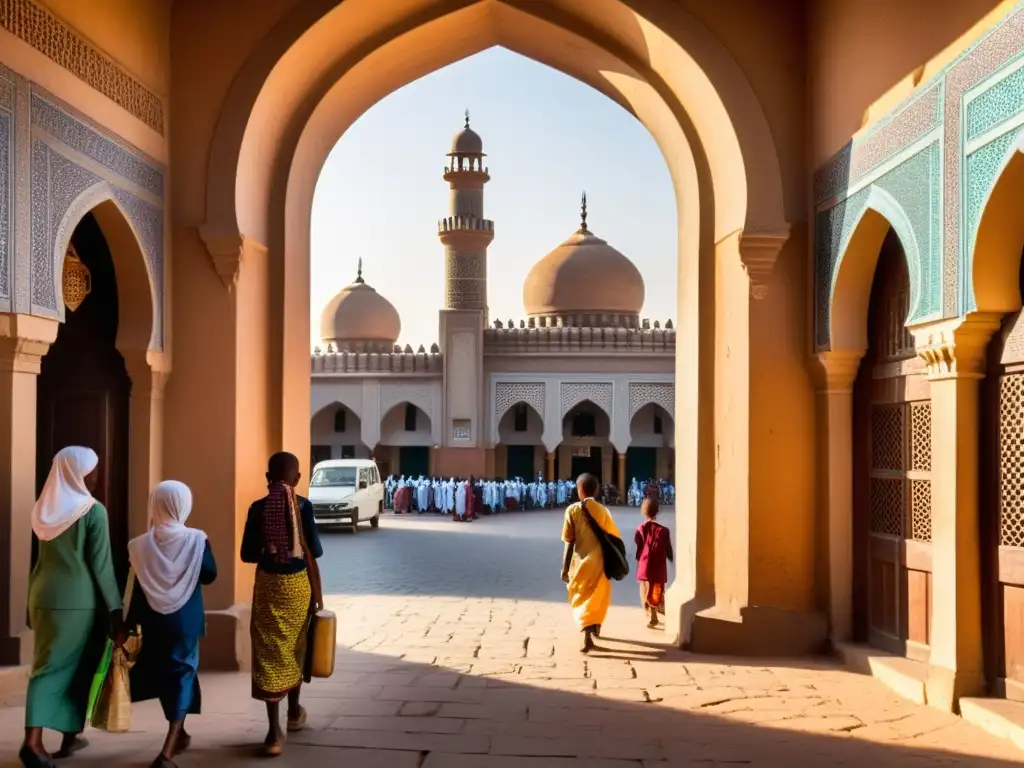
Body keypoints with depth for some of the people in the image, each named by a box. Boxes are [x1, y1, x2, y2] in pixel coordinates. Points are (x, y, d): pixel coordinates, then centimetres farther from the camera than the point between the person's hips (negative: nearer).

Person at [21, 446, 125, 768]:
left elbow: (43, 558, 15)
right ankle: (70, 735, 18)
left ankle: (33, 739, -2)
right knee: (78, 667, 9)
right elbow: (101, 566, -10)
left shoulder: (45, 508, 8)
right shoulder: (93, 510, -10)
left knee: (47, 665, 8)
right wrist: (116, 611, -6)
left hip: (45, 596, 5)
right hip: (80, 599, -5)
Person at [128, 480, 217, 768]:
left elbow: (137, 587, -2)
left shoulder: (141, 544, -7)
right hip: (185, 619, -2)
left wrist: (132, 624, 6)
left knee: (162, 675, 20)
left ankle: (179, 734, 37)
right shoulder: (196, 540, -12)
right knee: (181, 675, 3)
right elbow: (209, 575, -4)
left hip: (152, 619, 2)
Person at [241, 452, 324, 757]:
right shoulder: (303, 505, -8)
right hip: (297, 584, 1)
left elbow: (247, 554, -5)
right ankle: (294, 712, 38)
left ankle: (275, 732, -5)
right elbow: (315, 550, -7)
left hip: (267, 585, -1)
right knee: (294, 648, 20)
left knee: (269, 653, 1)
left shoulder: (258, 508, -6)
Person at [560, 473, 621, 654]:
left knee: (582, 599, 6)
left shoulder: (572, 510, -8)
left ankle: (587, 636, -11)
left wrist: (565, 568, -3)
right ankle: (596, 627, 41)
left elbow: (569, 543, -9)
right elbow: (612, 538, -2)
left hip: (581, 562, -2)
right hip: (599, 562, 2)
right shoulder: (603, 510, -2)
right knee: (598, 597, 22)